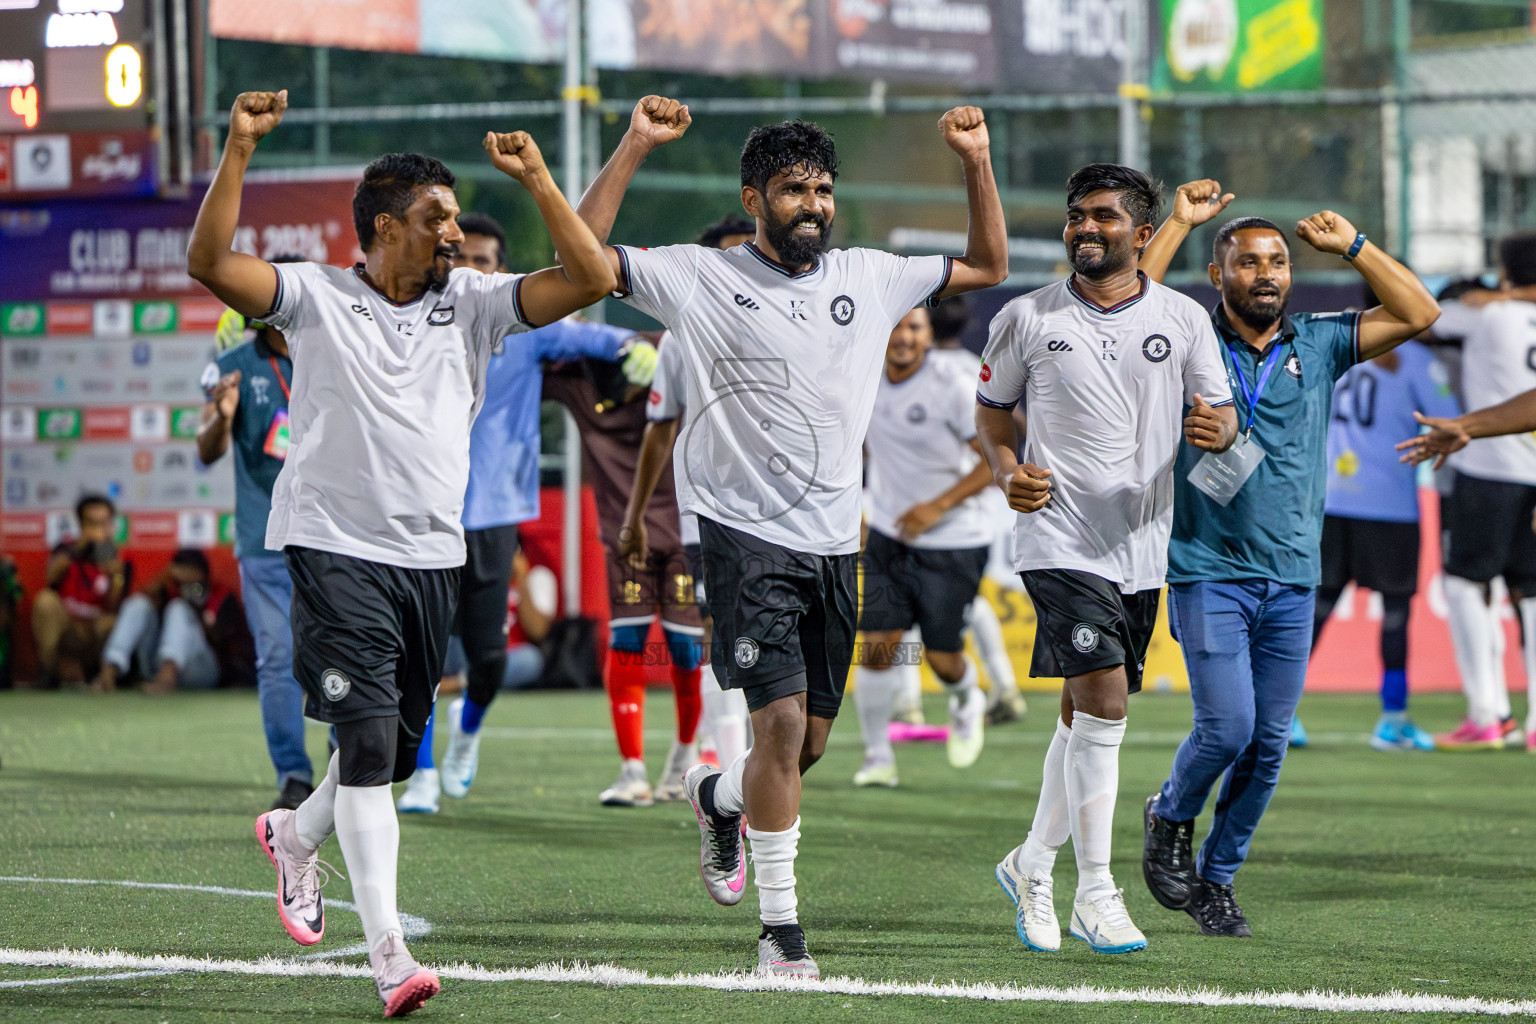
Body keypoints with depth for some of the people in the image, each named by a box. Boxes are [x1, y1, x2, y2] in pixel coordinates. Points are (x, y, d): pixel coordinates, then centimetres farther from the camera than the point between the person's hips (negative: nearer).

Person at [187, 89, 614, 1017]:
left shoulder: (473, 305, 9)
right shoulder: (317, 298, -1)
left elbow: (591, 279, 2)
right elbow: (211, 263, -14)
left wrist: (536, 178, -5)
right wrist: (239, 151, -22)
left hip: (433, 558, 5)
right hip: (336, 550, -5)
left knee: (397, 751, 12)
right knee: (369, 743, -14)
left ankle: (296, 835, 43)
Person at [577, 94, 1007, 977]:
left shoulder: (870, 279, 10)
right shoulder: (702, 278, -2)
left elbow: (987, 266, 20)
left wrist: (977, 162, 8)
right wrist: (636, 147, -15)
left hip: (835, 543, 5)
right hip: (747, 533, -5)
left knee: (808, 743, 10)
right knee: (782, 722, -16)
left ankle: (720, 796, 44)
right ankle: (781, 930, -8)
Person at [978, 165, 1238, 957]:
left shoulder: (1184, 320, 5)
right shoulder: (1026, 318, 1)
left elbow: (1220, 415, 9)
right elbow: (992, 407, 11)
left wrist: (1217, 430, -15)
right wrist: (1008, 472, -8)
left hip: (1141, 548, 4)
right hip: (1059, 537, -4)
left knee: (1087, 714, 13)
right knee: (1103, 699, -17)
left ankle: (1032, 865, 32)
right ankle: (1094, 892, -12)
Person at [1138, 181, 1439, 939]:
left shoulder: (1318, 344, 9)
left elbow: (1418, 314, 6)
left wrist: (1352, 245, 3)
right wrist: (1179, 223, -13)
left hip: (1292, 577, 4)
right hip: (1209, 571, -4)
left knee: (1268, 744, 3)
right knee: (1228, 727, -12)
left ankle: (1216, 877, 18)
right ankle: (1170, 819, 17)